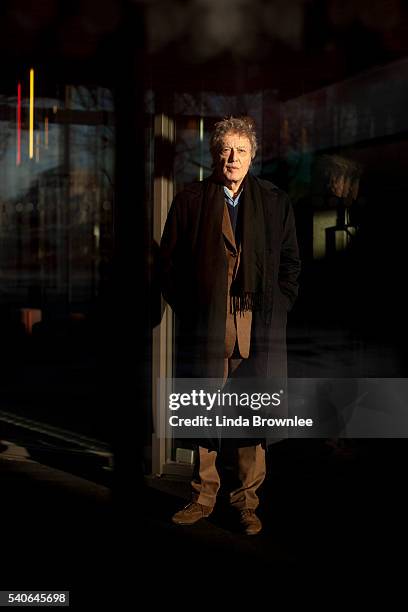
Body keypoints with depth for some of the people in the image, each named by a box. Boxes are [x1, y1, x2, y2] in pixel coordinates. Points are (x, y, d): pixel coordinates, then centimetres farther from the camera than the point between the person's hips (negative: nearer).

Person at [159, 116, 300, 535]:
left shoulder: (275, 202, 11)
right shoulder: (190, 200, 7)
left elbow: (290, 264, 12)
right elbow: (170, 262, 8)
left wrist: (276, 311, 2)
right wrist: (187, 310, -1)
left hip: (259, 324, 1)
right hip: (206, 324, 0)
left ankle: (247, 501, 15)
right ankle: (203, 497, 18)